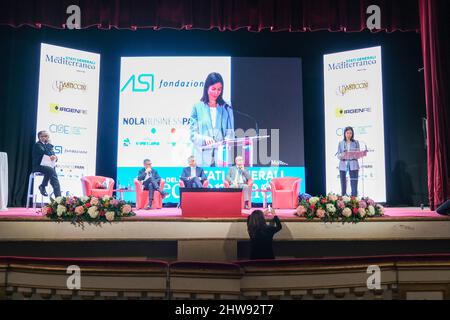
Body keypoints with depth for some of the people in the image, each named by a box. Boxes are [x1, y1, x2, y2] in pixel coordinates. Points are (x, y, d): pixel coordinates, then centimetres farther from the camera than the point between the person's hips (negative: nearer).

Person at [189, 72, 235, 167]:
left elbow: (230, 133, 8)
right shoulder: (197, 107, 7)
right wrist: (204, 139, -16)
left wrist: (225, 142, -12)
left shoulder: (227, 109, 11)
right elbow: (193, 133, 3)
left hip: (222, 156, 1)